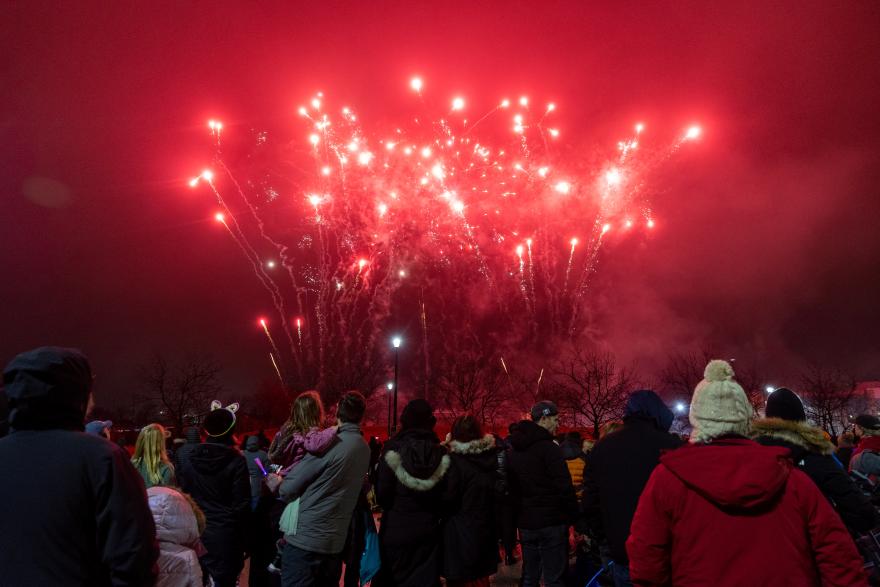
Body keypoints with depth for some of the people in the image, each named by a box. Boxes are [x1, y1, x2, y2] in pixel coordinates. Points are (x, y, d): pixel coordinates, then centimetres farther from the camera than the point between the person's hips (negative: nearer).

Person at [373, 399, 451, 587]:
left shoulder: (393, 449, -11)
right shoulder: (441, 453, -3)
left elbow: (382, 493, -12)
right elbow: (446, 495, -1)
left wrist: (395, 510, 8)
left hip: (395, 529, -2)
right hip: (428, 530, 2)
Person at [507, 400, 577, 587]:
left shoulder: (515, 450, 11)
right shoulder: (548, 448, -14)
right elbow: (564, 487, -18)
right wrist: (574, 516, -8)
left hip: (525, 523, 7)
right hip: (551, 522, -7)